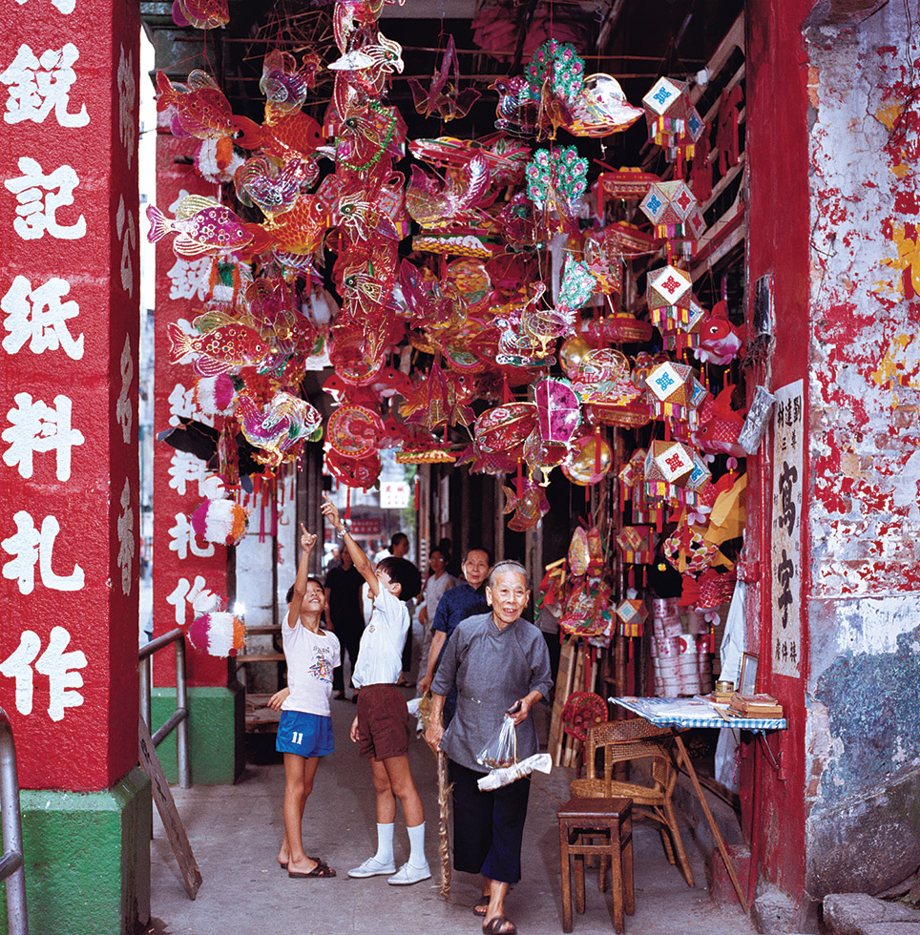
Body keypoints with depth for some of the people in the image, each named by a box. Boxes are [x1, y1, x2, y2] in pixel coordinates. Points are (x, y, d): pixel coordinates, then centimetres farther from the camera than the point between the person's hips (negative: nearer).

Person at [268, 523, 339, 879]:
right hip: (296, 715, -6)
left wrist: (294, 690, 4)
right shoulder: (293, 630, -4)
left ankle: (288, 850, 21)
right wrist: (306, 552, -29)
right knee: (295, 788, -3)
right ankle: (297, 859, -1)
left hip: (321, 715, 6)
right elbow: (297, 590, -19)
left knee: (304, 788, 12)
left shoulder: (331, 641, 11)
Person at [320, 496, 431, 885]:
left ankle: (418, 861, -3)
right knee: (382, 786, 14)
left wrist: (342, 529, -14)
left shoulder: (395, 610, -5)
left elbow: (363, 567, -16)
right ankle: (384, 857, 21)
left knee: (402, 786, -7)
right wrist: (361, 714, 20)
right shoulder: (378, 618, 21)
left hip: (385, 699, -9)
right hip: (369, 699, 9)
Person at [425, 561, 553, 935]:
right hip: (468, 741, 1)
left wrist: (529, 700, -10)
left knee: (508, 820, -5)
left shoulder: (532, 638, -5)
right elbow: (444, 677, 9)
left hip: (513, 744, -1)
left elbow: (543, 682, 10)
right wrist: (434, 720, 9)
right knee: (472, 816, 8)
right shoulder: (467, 630, -5)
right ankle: (490, 886, 32)